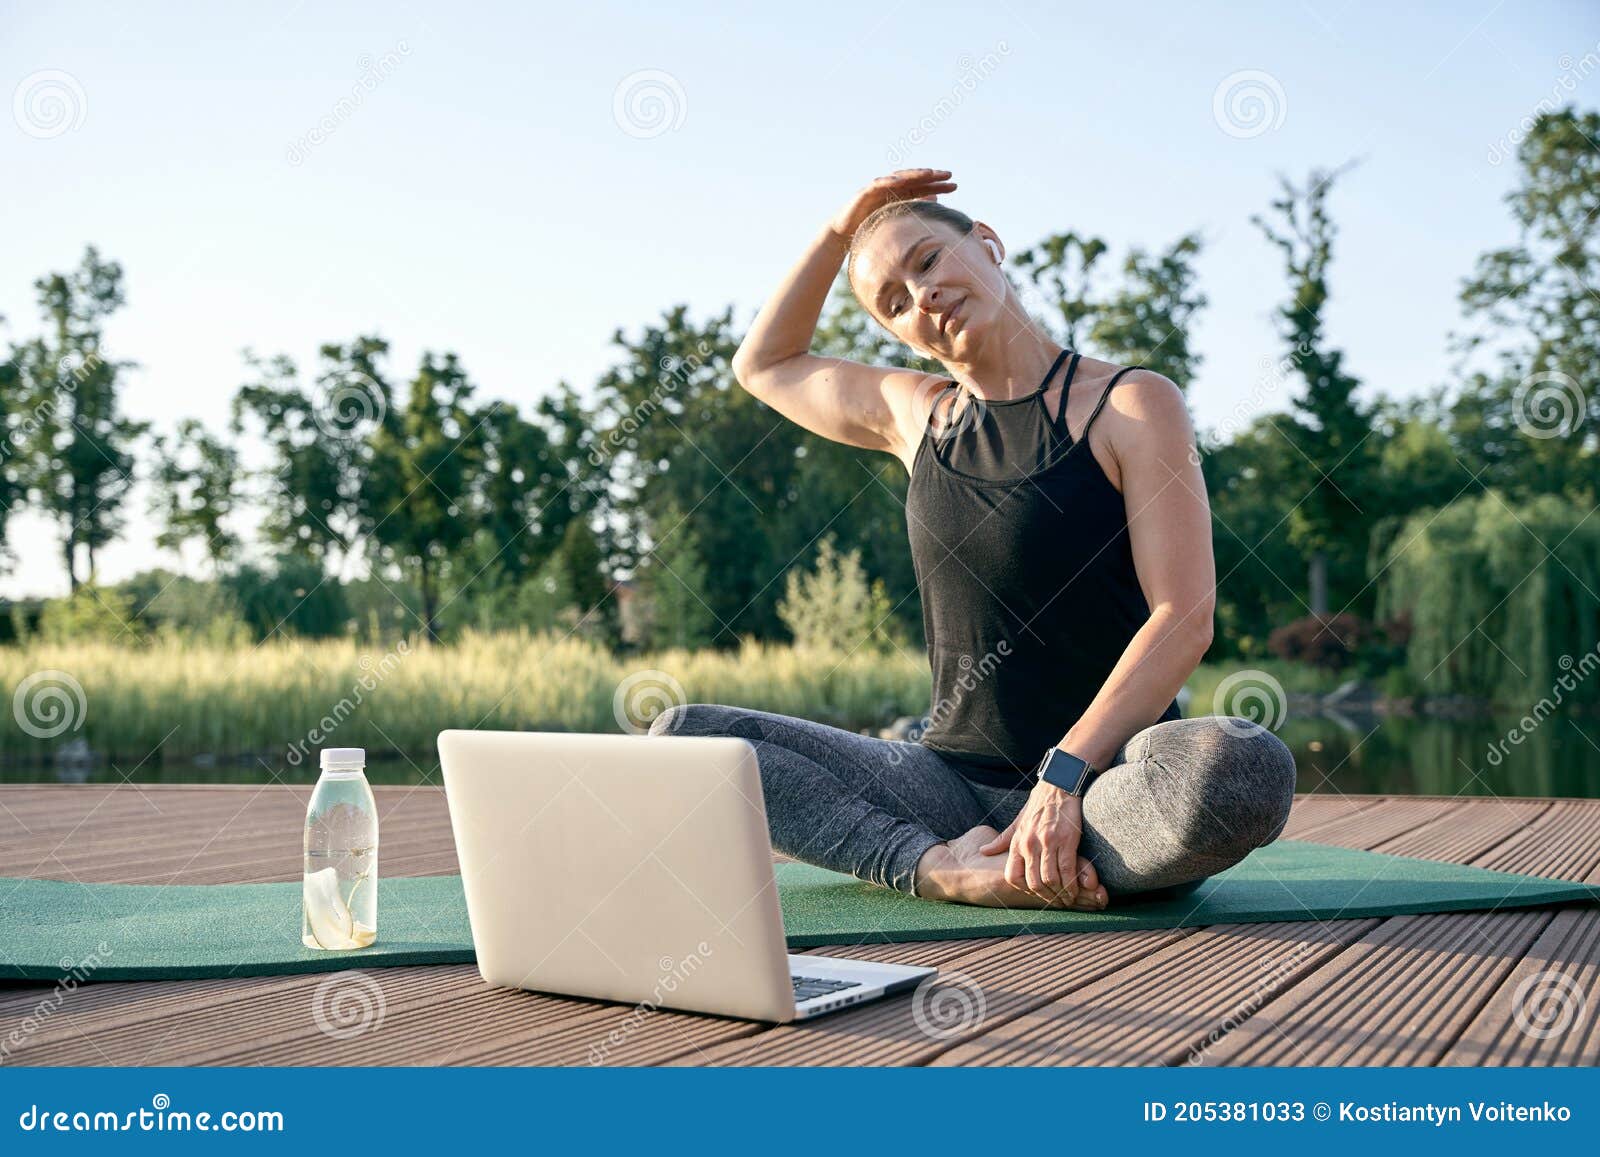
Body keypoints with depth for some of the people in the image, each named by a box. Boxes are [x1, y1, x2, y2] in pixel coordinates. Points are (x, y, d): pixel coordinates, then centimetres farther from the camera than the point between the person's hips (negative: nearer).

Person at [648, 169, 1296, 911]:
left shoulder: (1131, 404, -2)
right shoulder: (915, 414, 14)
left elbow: (1183, 621, -12)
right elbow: (763, 364, 32)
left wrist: (1063, 777, -22)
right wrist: (839, 231, 19)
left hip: (1107, 775, -4)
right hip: (956, 780, 5)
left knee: (1247, 767, -39)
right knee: (684, 735, -11)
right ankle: (942, 868, -23)